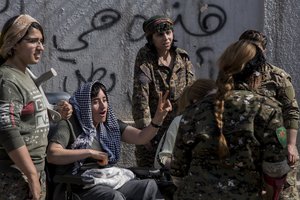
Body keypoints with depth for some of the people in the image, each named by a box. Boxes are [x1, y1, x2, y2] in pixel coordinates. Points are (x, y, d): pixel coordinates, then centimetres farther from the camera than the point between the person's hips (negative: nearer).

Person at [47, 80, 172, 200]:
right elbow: (52, 155, -18)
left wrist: (158, 118, -16)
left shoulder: (110, 124, 15)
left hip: (108, 182, 6)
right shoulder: (69, 125, -2)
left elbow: (140, 138, 2)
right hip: (80, 188, -6)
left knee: (149, 185, -17)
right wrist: (90, 152, -18)